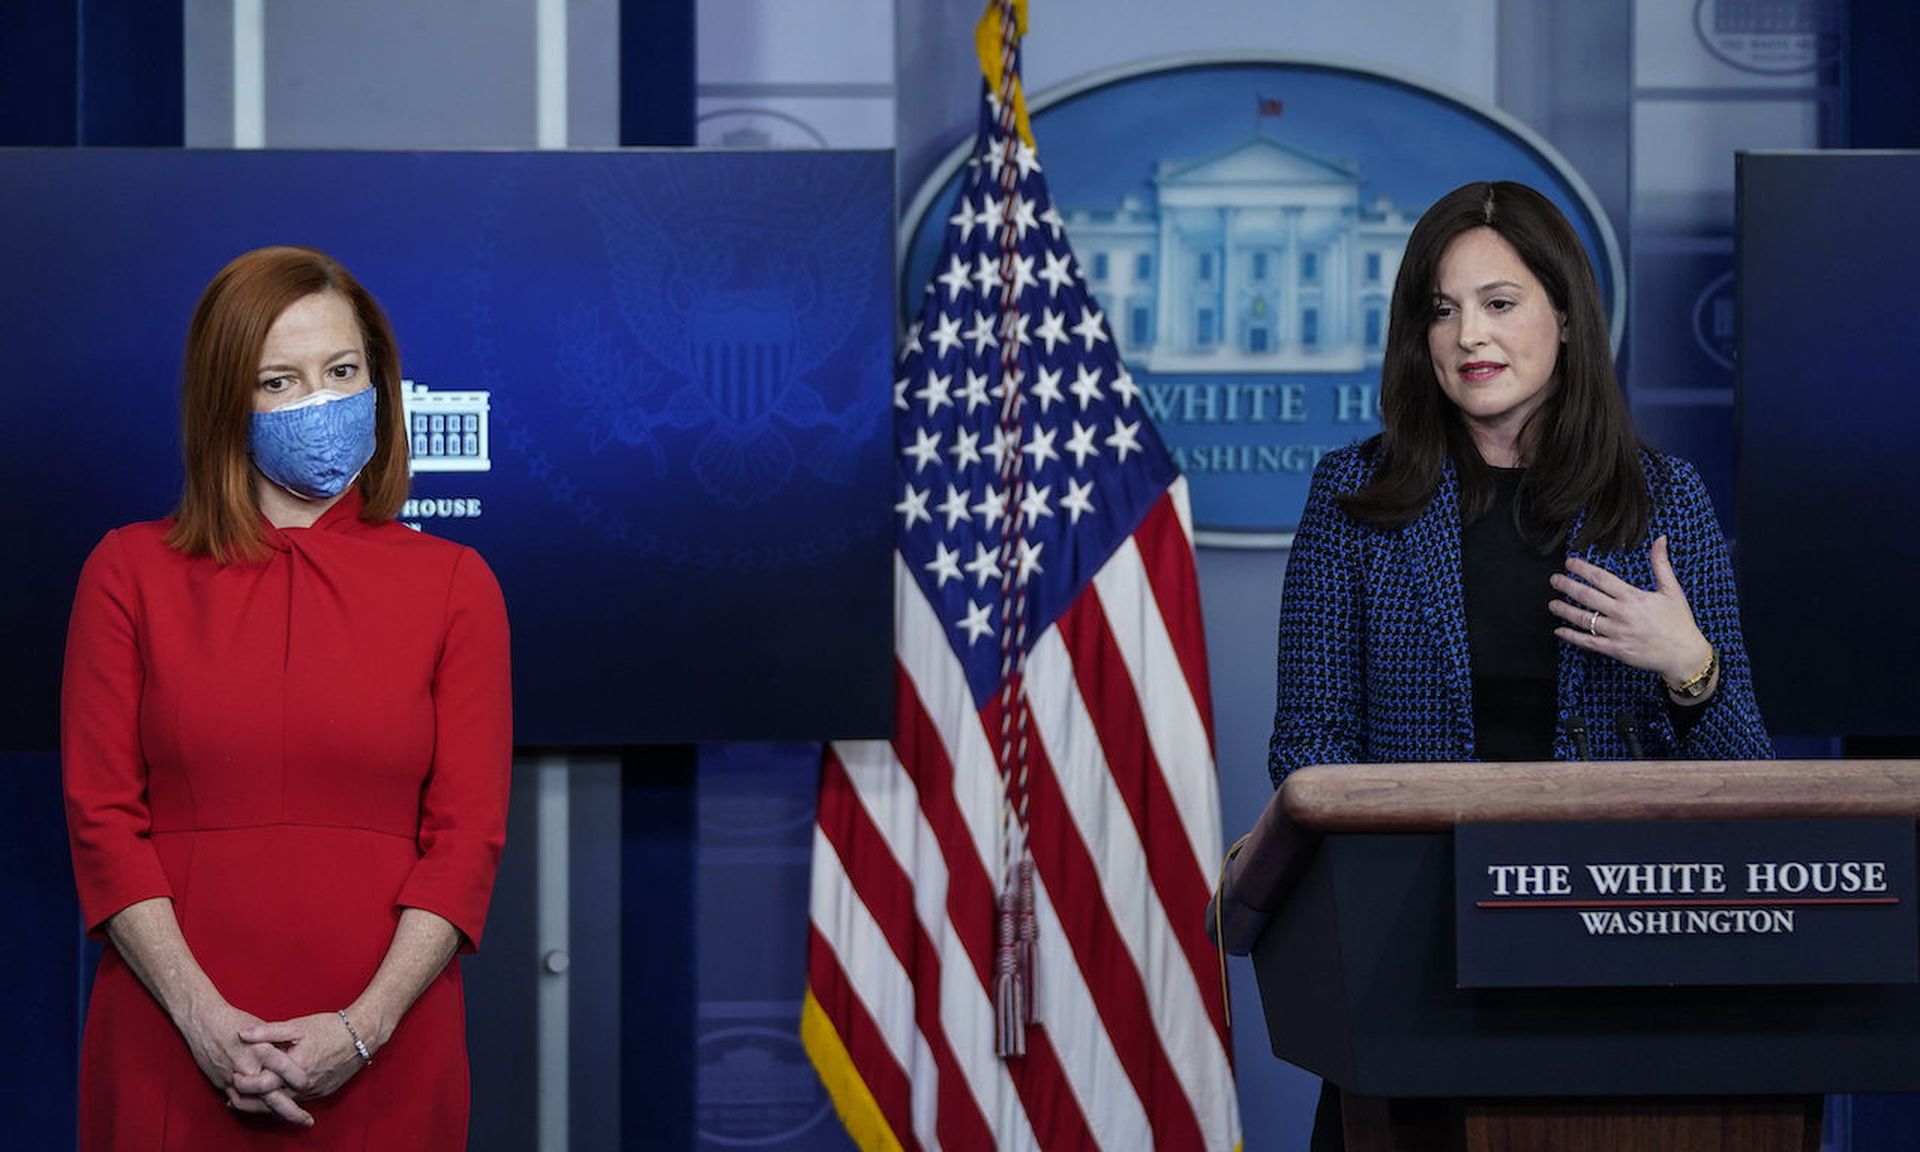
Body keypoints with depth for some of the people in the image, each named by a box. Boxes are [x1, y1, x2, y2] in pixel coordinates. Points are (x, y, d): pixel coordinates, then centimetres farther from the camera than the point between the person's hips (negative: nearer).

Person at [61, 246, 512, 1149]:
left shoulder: (453, 585, 5)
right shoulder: (130, 572, 4)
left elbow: (469, 834, -1)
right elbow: (102, 818, -1)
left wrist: (362, 1028, -12)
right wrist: (203, 1017, -12)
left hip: (377, 1061, 0)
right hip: (173, 1050, 0)